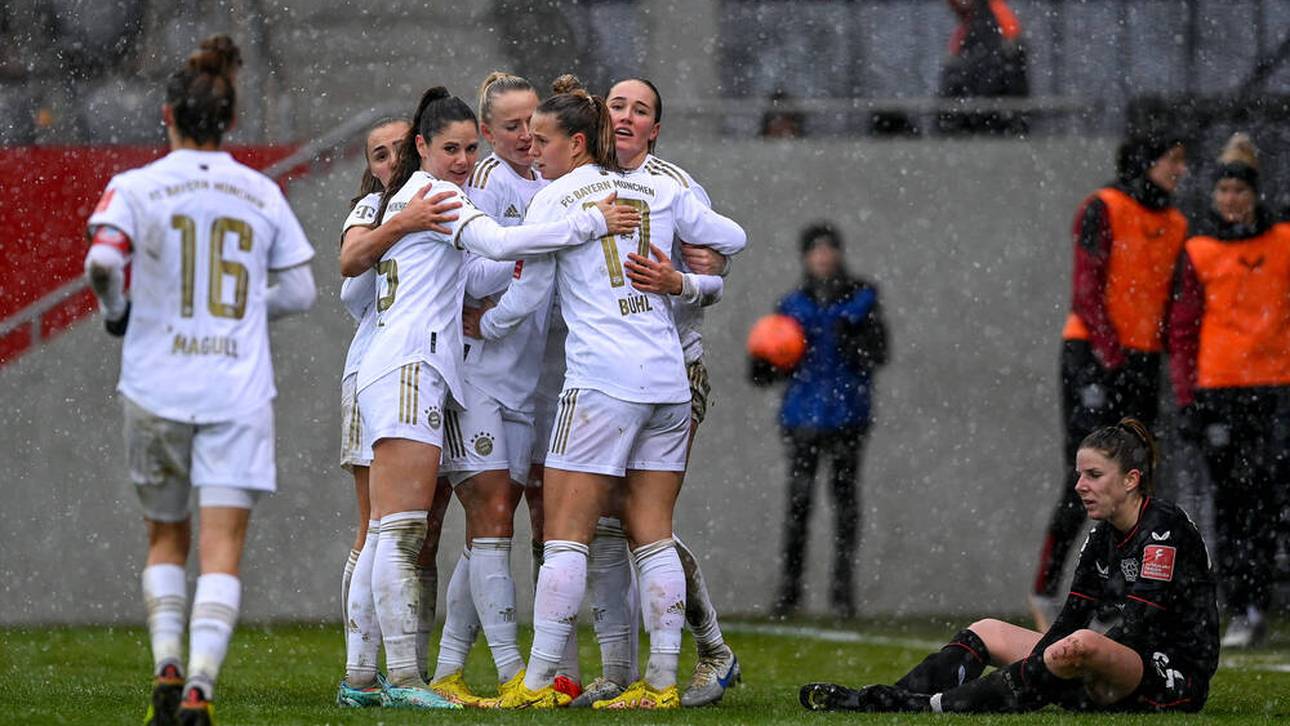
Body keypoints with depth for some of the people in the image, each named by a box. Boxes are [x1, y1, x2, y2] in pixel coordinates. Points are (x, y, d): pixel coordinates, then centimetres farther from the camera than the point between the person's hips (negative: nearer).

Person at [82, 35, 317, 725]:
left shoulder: (136, 187, -2)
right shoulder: (262, 194, 5)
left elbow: (102, 259, -17)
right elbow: (298, 292, 9)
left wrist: (116, 310, 3)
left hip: (156, 388, 0)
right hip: (238, 392, 0)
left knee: (166, 539, 19)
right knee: (222, 550, -5)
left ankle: (167, 667, 3)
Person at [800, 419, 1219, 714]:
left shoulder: (1164, 529, -14)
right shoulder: (1102, 537, 13)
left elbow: (1133, 631, -22)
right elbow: (1070, 620, 10)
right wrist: (1028, 671, -8)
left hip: (1175, 685, -9)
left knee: (1084, 644, -38)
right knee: (988, 632, 9)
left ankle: (934, 706, -40)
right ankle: (871, 702, -9)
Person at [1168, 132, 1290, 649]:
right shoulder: (1197, 253, 5)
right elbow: (1182, 331, 6)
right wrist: (1187, 400, -2)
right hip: (1218, 390, 0)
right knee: (1230, 502, 0)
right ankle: (1238, 610, 3)